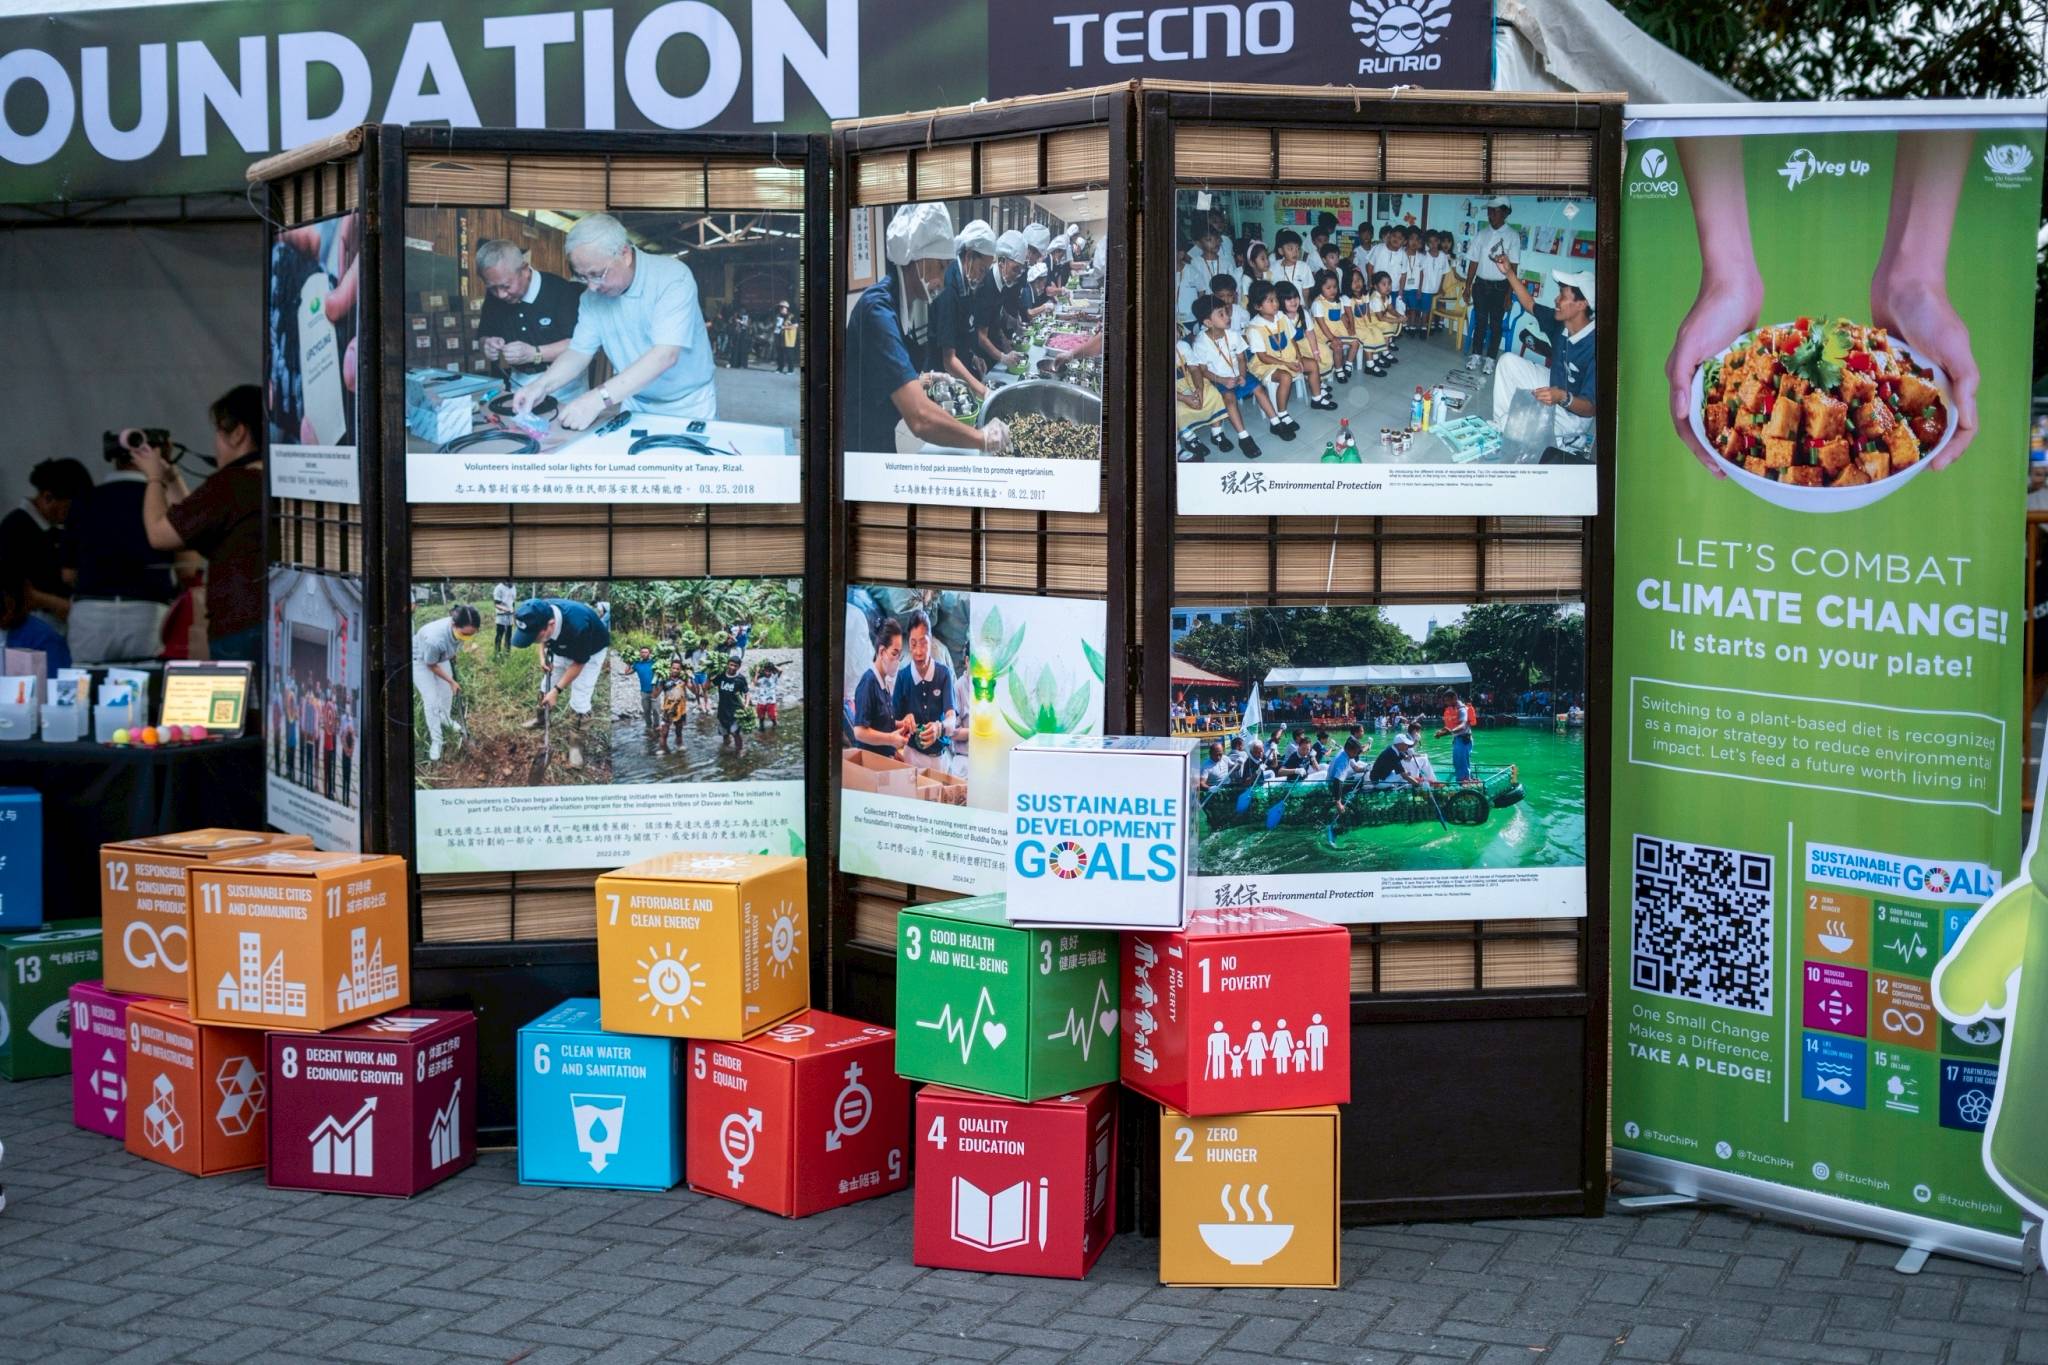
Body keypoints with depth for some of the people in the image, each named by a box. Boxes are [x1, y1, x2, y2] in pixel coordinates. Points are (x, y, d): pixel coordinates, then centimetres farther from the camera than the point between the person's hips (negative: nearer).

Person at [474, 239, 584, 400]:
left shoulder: (559, 290, -12)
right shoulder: (493, 296, 6)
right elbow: (482, 338, 18)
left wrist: (534, 353, -24)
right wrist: (487, 347, -5)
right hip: (518, 381, 5)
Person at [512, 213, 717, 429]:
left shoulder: (673, 278, -19)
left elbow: (665, 355, -29)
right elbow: (579, 352, 4)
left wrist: (599, 398, -37)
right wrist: (542, 385, -18)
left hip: (687, 406, -2)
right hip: (636, 404, 3)